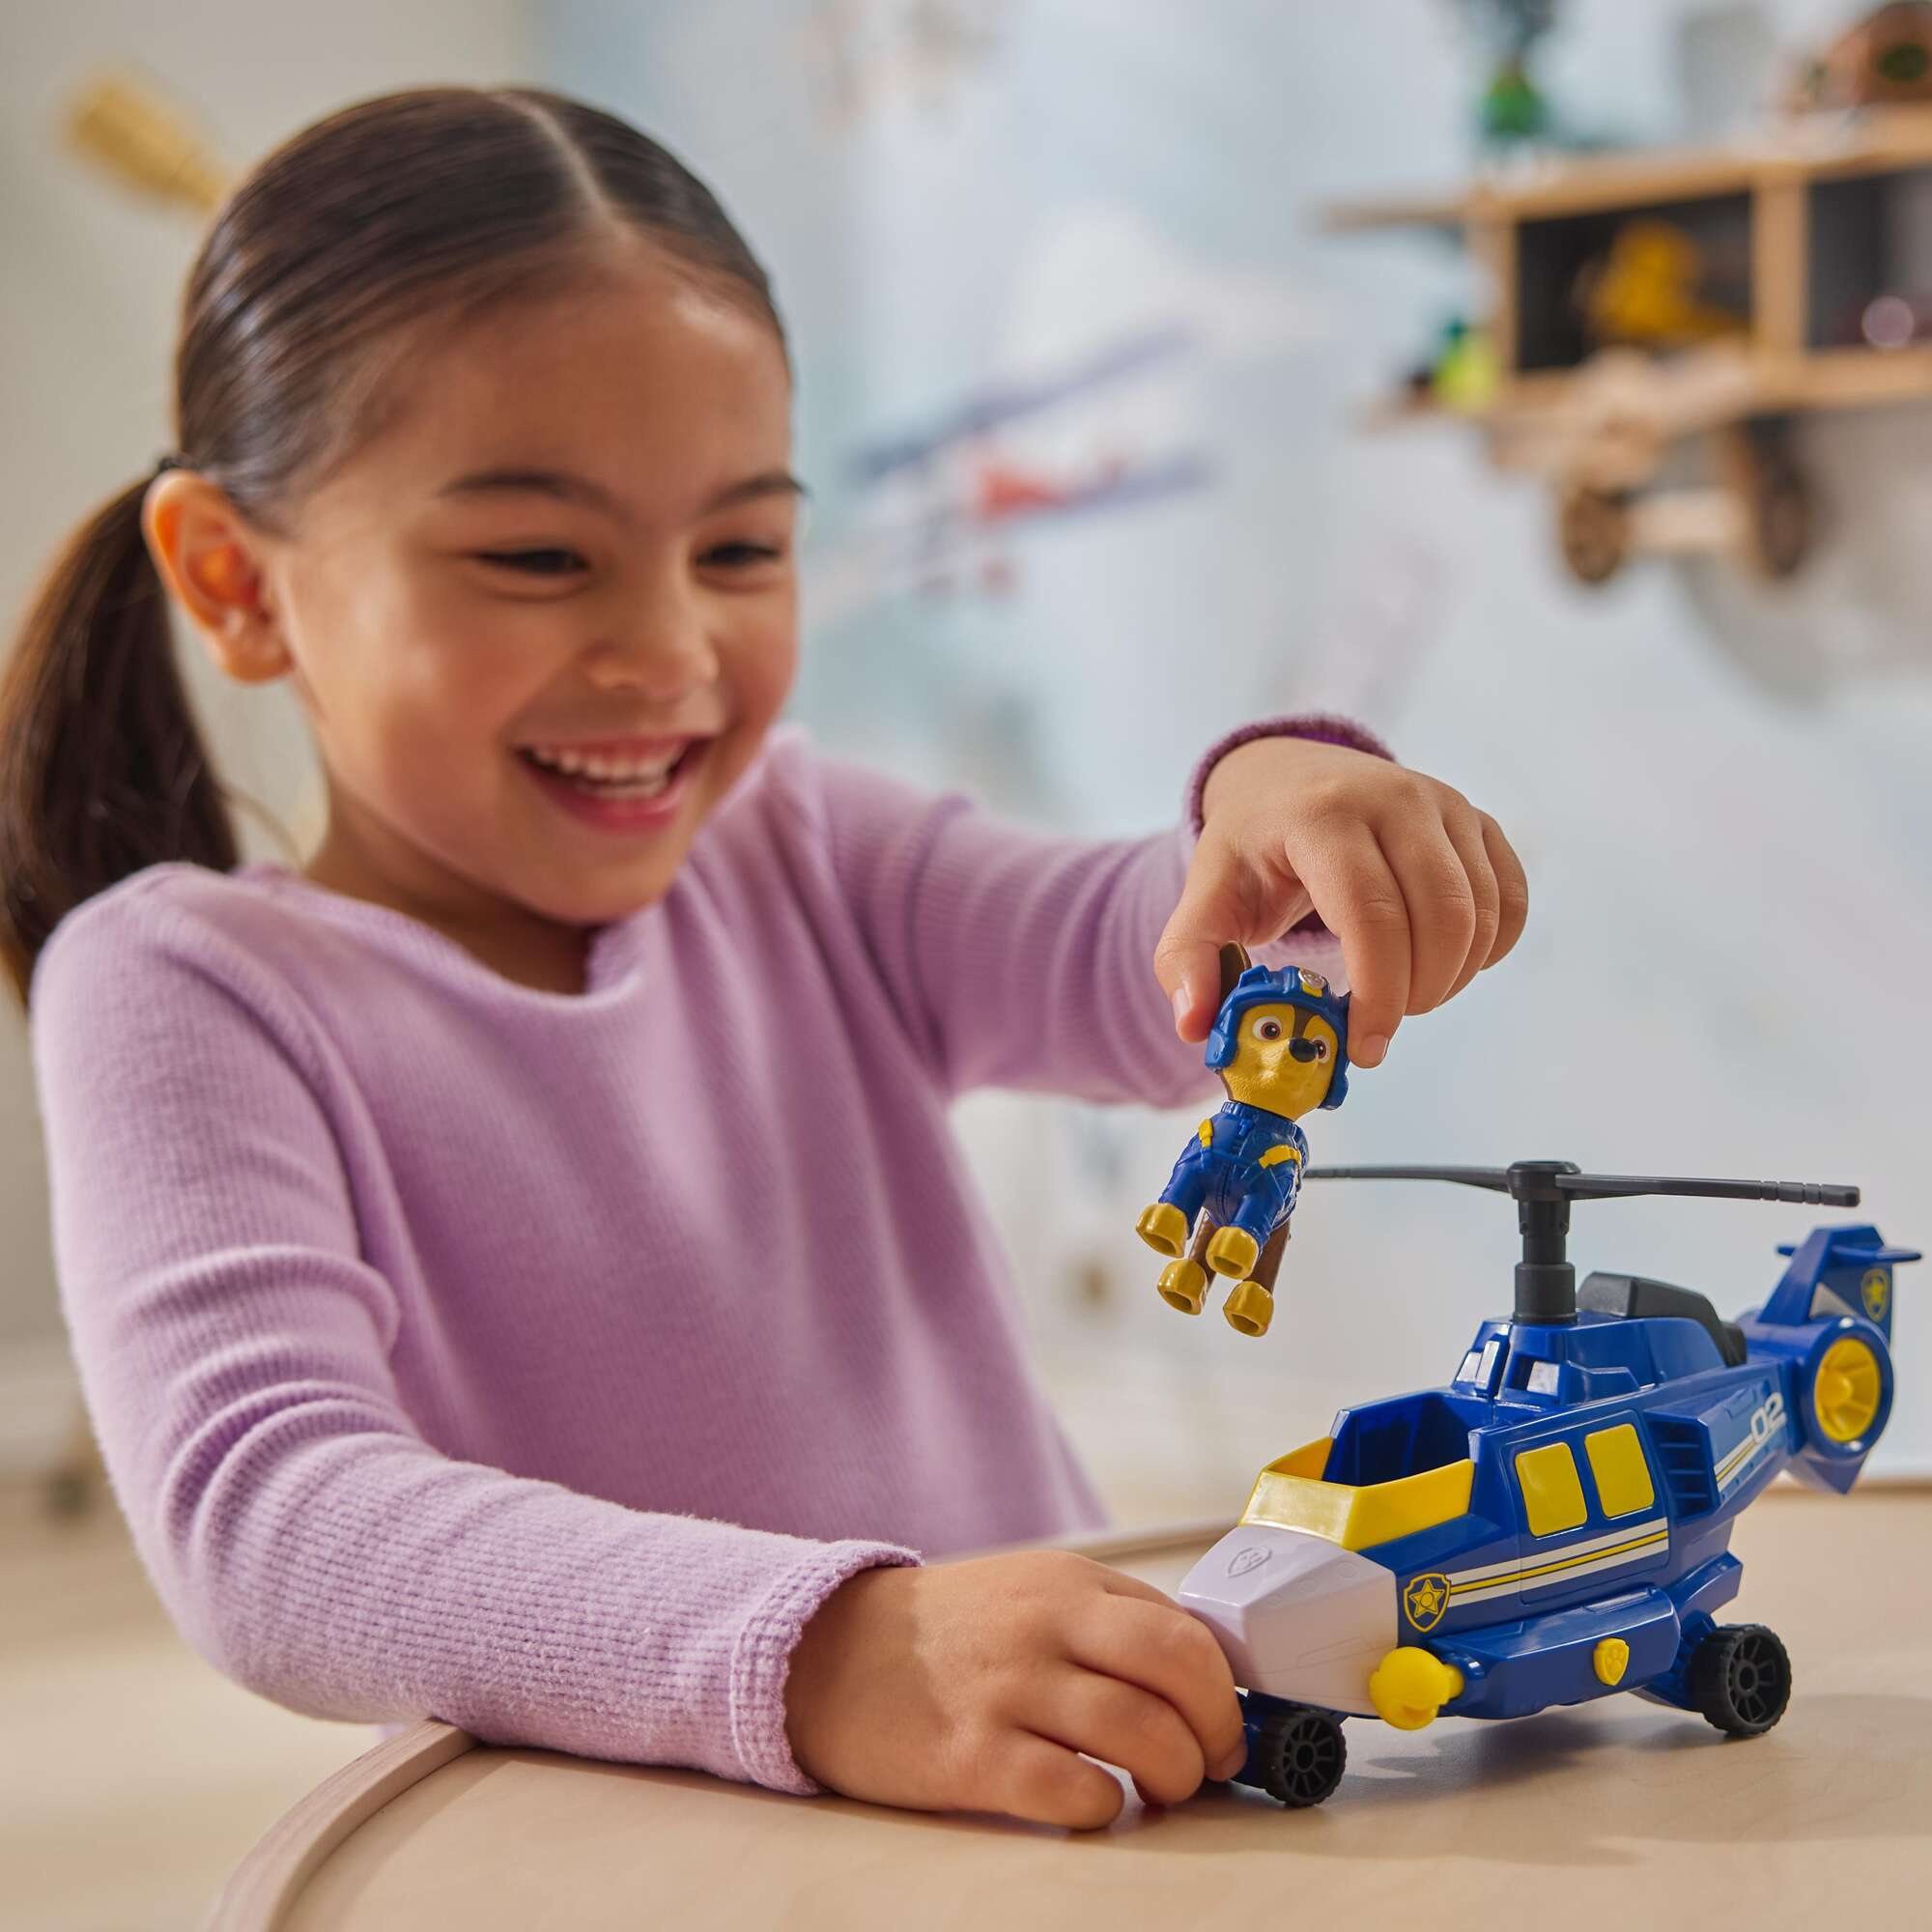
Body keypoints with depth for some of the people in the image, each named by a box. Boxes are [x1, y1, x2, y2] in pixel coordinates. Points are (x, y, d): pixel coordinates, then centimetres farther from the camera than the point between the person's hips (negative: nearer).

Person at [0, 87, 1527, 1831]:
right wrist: (822, 1655, -37)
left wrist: (1284, 809, -27)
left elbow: (1151, 968, -4)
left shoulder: (795, 856, 10)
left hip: (1078, 1789, 4)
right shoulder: (183, 983, -6)